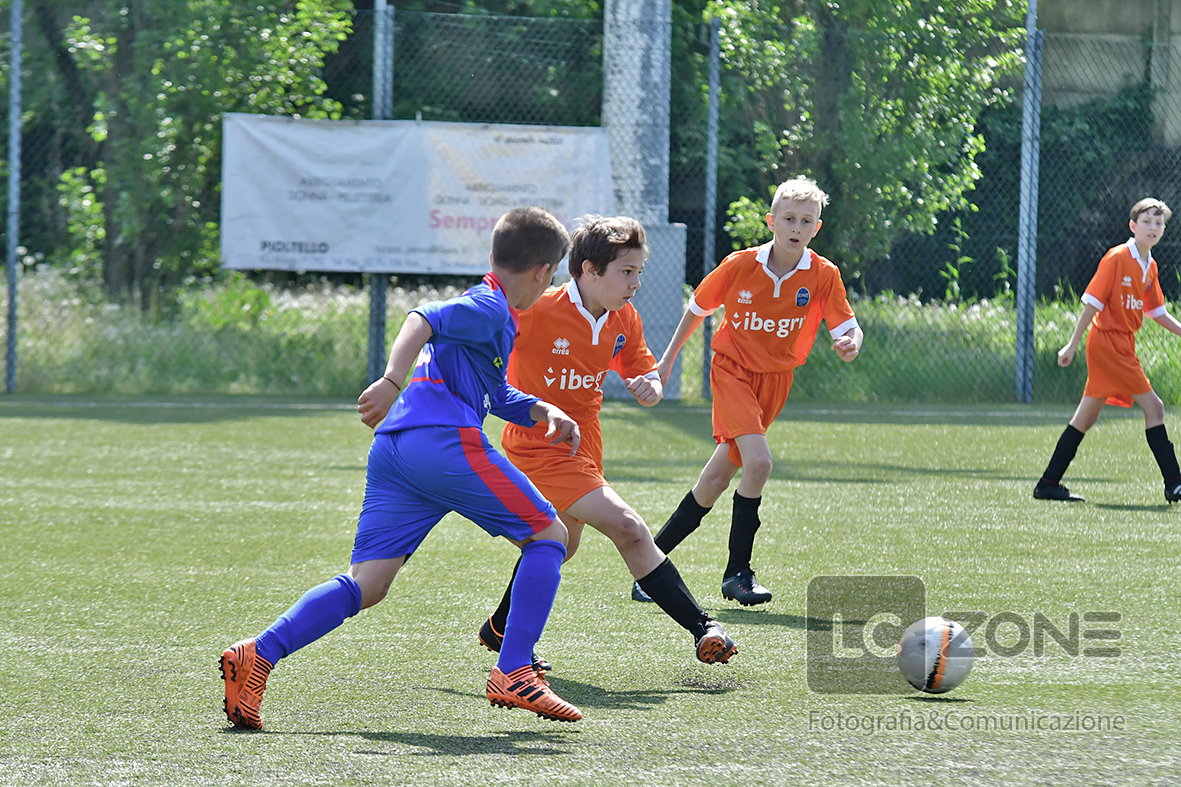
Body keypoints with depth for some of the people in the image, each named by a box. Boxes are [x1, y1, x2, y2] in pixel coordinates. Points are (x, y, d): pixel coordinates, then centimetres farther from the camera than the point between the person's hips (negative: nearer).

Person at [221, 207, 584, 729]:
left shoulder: (483, 307, 31)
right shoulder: (490, 309, 1)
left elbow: (496, 396, 42)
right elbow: (421, 320, -17)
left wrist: (542, 412, 26)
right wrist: (392, 382, -31)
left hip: (393, 450, 9)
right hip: (446, 443, -9)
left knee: (366, 584, 0)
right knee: (548, 535, 6)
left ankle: (259, 655, -18)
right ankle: (513, 675, -3)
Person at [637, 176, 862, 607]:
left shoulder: (824, 276, -10)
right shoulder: (739, 265, -12)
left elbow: (849, 330, -12)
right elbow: (697, 308, 4)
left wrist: (850, 344, -36)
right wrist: (668, 358, 11)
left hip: (776, 379, 3)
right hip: (733, 368, -3)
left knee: (716, 481, 7)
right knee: (758, 462, -25)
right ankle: (738, 572, -14)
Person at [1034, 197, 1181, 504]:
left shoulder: (1150, 267, 12)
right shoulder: (1117, 258, -12)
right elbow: (1093, 302, -12)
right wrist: (1073, 344, -12)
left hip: (1122, 346, 9)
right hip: (1108, 341, -9)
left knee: (1086, 418, 10)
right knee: (1153, 407, -11)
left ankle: (1048, 484, 14)